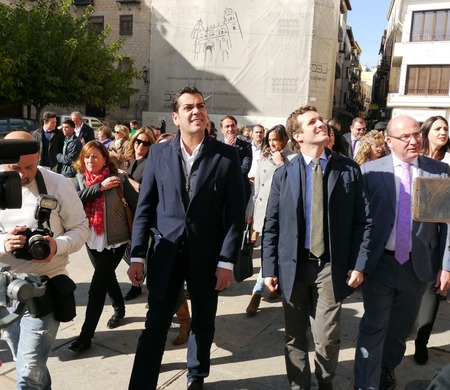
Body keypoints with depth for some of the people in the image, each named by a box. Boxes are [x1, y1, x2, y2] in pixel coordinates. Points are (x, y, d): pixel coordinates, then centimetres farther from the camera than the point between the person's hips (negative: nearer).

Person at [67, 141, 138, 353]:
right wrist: (99, 187, -24)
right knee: (107, 278, 23)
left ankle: (86, 335, 3)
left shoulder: (118, 179, -13)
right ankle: (119, 309, 49)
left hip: (115, 239, -5)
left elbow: (136, 205, -9)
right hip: (92, 240, 5)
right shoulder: (80, 178, -1)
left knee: (97, 286, -6)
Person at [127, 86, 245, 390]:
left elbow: (236, 213, -6)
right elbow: (145, 208, 2)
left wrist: (227, 261, -10)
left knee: (203, 323, 18)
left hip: (207, 255, 0)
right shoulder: (159, 153, 0)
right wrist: (138, 255, -2)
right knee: (155, 325, 6)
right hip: (166, 253, 0)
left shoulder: (227, 155, -6)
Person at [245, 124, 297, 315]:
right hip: (263, 210, 5)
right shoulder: (264, 158, 13)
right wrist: (251, 210, 15)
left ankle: (257, 293, -1)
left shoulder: (293, 159, -4)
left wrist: (280, 163, -12)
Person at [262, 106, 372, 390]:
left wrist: (358, 264, -5)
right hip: (293, 265, 1)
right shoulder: (284, 173, 1)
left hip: (331, 266, -1)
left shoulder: (349, 169, 0)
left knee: (327, 338, 5)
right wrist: (269, 268, -3)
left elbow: (363, 221, 1)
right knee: (294, 337, 12)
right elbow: (271, 226, 1)